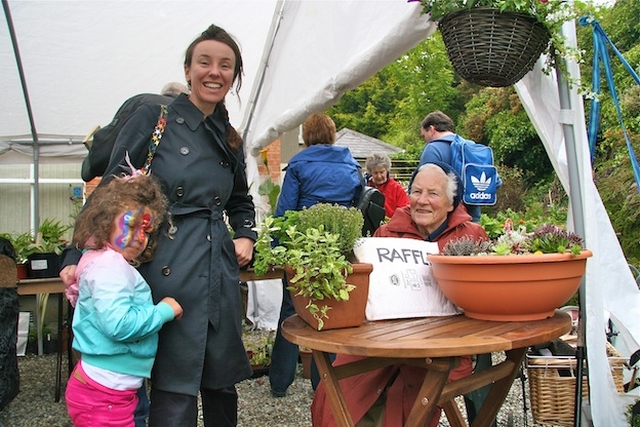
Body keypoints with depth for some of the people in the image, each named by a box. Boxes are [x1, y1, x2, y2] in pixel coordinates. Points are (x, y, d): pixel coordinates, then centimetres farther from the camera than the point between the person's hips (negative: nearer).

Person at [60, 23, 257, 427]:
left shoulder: (231, 140, 13)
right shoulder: (154, 118, -3)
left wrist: (245, 235, 10)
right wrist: (77, 257, -10)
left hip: (220, 273, 6)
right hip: (167, 269, -5)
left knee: (223, 383, 14)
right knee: (174, 394, -3)